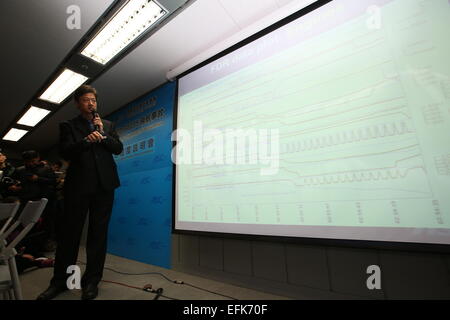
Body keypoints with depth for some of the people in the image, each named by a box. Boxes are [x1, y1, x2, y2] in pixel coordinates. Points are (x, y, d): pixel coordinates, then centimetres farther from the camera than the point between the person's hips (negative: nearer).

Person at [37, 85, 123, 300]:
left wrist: (103, 134, -9)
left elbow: (118, 148, 4)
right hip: (78, 185, -1)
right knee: (69, 233, 7)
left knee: (98, 233, 5)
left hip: (104, 185, 1)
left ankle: (91, 281, 17)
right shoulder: (68, 126, 9)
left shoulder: (108, 125, 14)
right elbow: (65, 152, -4)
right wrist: (86, 140, -20)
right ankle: (60, 281, 25)